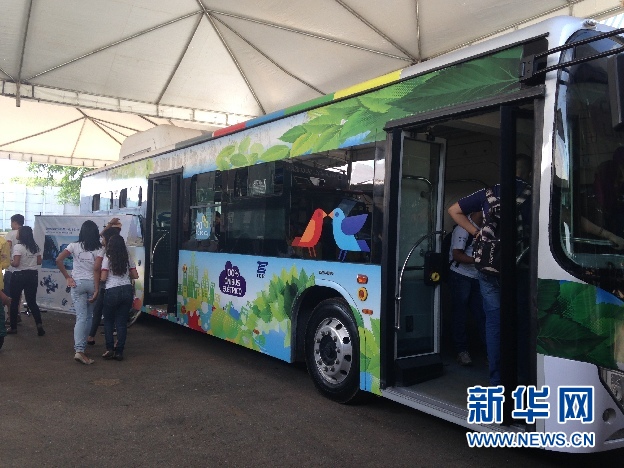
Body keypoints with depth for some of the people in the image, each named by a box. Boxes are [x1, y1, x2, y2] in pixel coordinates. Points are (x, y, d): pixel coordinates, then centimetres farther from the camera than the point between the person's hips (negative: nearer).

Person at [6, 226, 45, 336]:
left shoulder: (18, 247, -13)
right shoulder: (36, 247, 5)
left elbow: (16, 263, -19)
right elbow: (39, 262, 9)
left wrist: (11, 263, 1)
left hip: (19, 275, -5)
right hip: (33, 275, 5)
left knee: (14, 301, 10)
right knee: (32, 301, 9)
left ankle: (13, 327, 17)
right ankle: (39, 324, -8)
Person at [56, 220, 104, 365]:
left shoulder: (74, 246, 0)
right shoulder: (99, 249, -4)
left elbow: (58, 260, -9)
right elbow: (97, 270, -11)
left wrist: (67, 277, -3)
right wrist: (96, 290, -11)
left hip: (77, 283, 0)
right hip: (92, 283, 0)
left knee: (81, 317, -2)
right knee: (88, 316, 15)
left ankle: (79, 349, -15)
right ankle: (82, 345, 22)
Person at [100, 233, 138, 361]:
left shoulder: (107, 258, -3)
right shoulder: (127, 258, 9)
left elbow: (103, 278, -7)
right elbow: (135, 276, 11)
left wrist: (99, 277, 14)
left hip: (112, 291, -3)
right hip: (127, 290, 4)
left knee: (108, 321, 13)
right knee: (122, 322, 8)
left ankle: (110, 349, 5)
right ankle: (119, 352, 8)